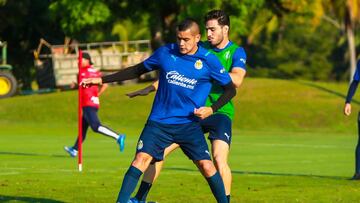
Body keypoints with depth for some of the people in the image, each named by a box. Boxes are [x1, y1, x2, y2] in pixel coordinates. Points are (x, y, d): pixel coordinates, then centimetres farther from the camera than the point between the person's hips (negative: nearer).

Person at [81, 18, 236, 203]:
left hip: (189, 124, -1)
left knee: (206, 166, -8)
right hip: (159, 121, 1)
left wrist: (212, 109, -11)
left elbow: (230, 89, 4)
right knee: (141, 158, -14)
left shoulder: (209, 61, -5)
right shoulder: (165, 53, 1)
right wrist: (103, 80, 12)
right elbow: (137, 70, 13)